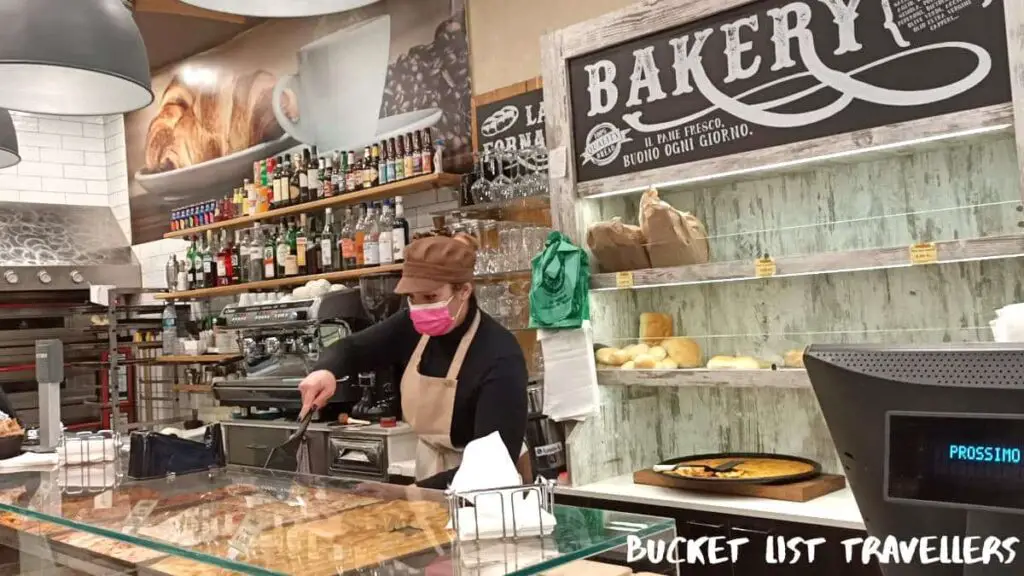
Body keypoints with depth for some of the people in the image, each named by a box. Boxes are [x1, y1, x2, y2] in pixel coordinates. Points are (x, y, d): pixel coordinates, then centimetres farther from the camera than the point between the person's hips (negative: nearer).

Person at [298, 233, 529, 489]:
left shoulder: (499, 358, -23)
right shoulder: (414, 327, -6)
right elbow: (351, 348, 8)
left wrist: (418, 491, -33)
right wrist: (326, 371, -13)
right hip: (432, 480, 5)